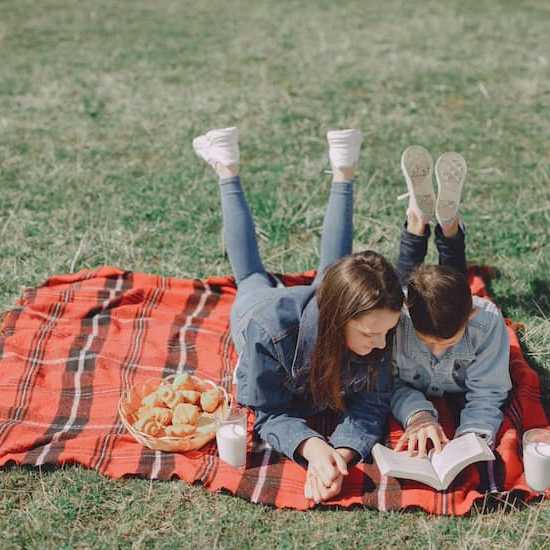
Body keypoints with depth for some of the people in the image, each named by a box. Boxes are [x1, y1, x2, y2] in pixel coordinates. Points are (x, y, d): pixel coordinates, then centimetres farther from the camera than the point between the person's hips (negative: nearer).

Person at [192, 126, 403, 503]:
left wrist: (342, 454, -58)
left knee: (331, 269, 34)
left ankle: (343, 174, 45)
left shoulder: (376, 328, -43)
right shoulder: (268, 330, -51)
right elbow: (271, 415, -40)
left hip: (325, 301, 1)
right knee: (252, 278, 32)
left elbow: (370, 407, -37)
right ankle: (228, 172, 46)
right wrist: (312, 447, -61)